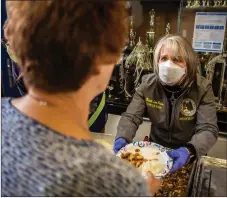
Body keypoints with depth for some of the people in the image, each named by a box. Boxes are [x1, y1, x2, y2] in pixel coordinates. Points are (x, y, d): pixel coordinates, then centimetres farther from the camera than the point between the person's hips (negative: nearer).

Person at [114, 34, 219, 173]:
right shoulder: (148, 84, -8)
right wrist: (122, 138, -29)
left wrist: (189, 151, -37)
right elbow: (131, 117, -9)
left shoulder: (202, 88, -14)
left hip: (189, 156, -1)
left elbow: (209, 129, -18)